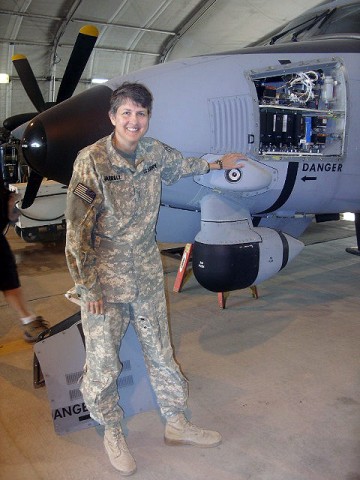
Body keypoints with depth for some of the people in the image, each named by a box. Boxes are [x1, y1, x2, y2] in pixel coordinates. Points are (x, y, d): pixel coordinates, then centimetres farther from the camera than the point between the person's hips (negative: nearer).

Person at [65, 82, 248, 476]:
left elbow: (182, 165, 25)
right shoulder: (90, 160, -15)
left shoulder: (154, 152, 0)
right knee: (103, 361, 6)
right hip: (104, 276, -4)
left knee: (161, 351, 15)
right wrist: (88, 285, -13)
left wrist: (219, 163, 38)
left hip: (147, 272, 5)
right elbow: (77, 228, -14)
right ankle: (112, 433, 32)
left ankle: (176, 424, 35)